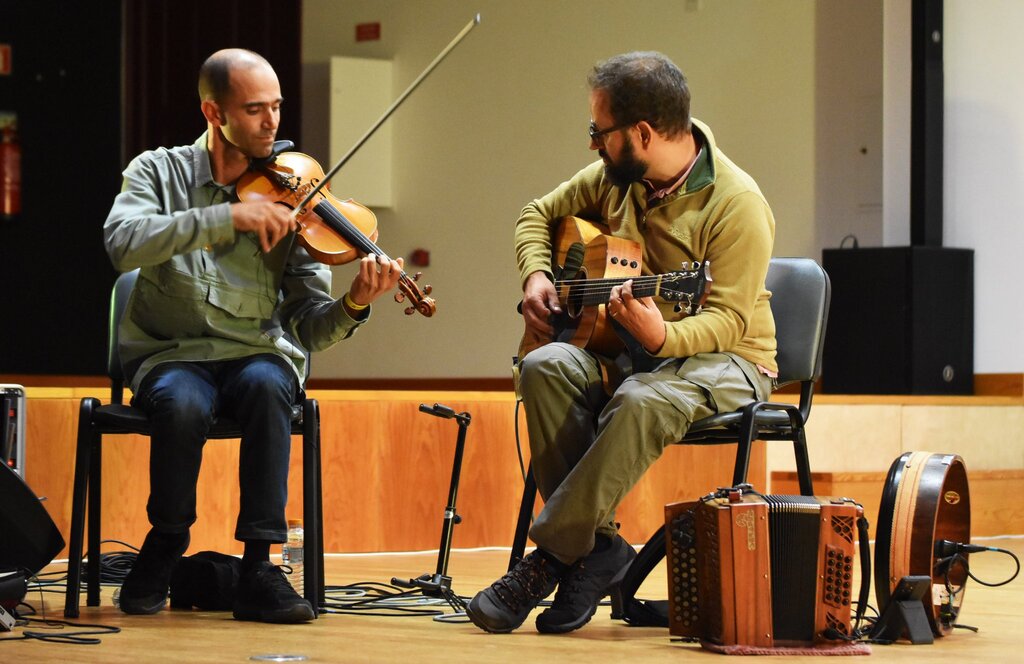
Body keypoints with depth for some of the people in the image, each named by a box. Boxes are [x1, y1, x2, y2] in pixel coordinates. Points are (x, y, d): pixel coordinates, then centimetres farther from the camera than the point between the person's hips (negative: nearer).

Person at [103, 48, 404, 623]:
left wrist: (354, 306, -24)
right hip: (171, 357, -1)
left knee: (265, 386, -34)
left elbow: (310, 326, -2)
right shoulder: (160, 172, 1)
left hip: (260, 355, 1)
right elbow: (124, 243, -22)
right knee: (185, 404, -35)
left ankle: (259, 565, -29)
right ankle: (166, 543, -7)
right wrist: (230, 216, -27)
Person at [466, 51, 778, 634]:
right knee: (546, 368, -25)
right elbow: (540, 215, 21)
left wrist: (663, 337, -42)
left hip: (723, 358, -6)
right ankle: (599, 545, -24)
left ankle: (553, 554, -27)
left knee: (642, 400, -39)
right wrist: (536, 276, 1)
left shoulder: (736, 205, -18)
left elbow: (728, 319, -22)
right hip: (621, 347, 6)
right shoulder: (615, 178, 4)